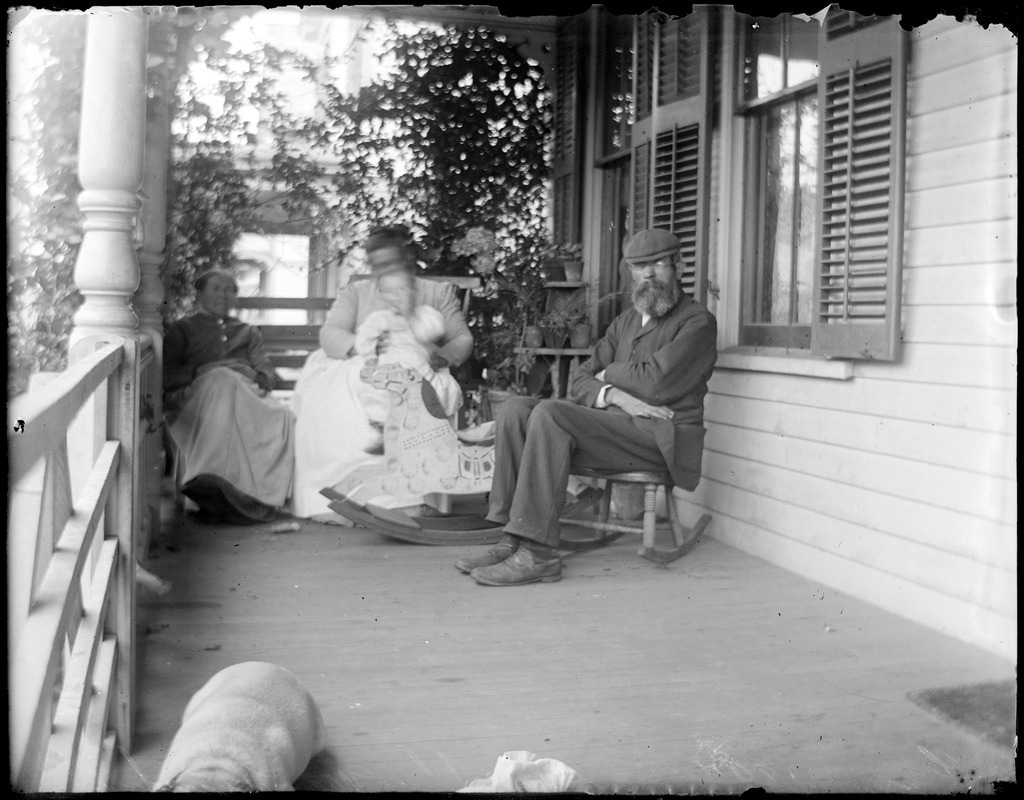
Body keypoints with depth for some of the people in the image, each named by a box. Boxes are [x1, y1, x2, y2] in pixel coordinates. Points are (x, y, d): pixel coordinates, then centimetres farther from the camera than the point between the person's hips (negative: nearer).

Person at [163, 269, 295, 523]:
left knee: (283, 418, -33)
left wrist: (256, 375, -4)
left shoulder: (249, 333, 35)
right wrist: (202, 371, -8)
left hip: (248, 395, 3)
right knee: (222, 382, -40)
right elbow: (167, 376, 10)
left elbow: (270, 374, 20)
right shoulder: (182, 329, 26)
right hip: (196, 395, -2)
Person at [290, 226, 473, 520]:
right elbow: (330, 333, 4)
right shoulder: (355, 292, 19)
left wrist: (443, 355, -14)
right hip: (361, 373, 1)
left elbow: (463, 338, 11)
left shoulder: (438, 293, 18)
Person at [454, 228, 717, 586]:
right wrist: (616, 396, -10)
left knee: (549, 415, -28)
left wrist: (609, 374, 4)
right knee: (516, 410, -10)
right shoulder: (625, 321, 21)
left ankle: (538, 553, -29)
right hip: (616, 422, 8)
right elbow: (579, 380, 12)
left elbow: (656, 382, -16)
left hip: (662, 437, -8)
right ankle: (512, 539, -16)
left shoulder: (697, 321, -2)